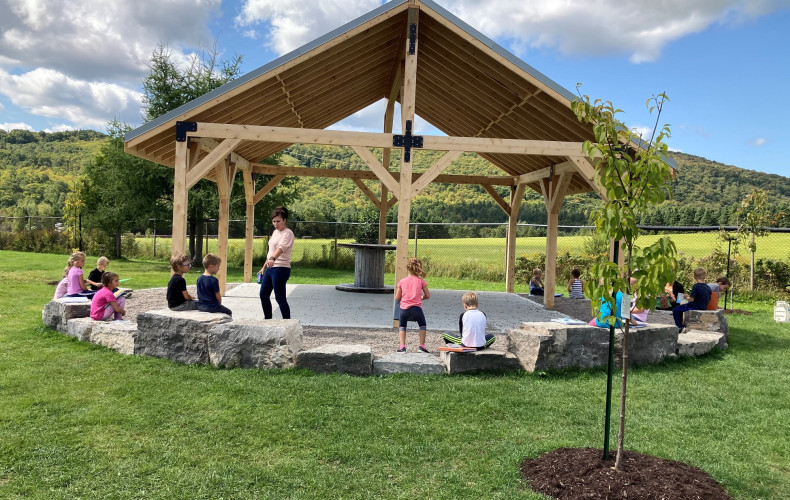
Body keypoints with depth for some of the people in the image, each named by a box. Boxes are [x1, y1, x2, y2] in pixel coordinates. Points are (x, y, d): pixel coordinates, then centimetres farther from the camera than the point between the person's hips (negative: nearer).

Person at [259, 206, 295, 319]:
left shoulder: (288, 233, -13)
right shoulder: (275, 232, 15)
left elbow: (281, 247, -32)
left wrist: (273, 259, -49)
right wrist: (264, 267, 24)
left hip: (281, 269, -9)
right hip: (270, 268, 9)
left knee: (280, 298, -7)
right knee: (263, 295, 16)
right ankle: (267, 319, 30)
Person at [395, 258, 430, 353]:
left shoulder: (402, 281, 8)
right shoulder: (421, 281, 5)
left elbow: (397, 297, 13)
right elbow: (428, 296, 10)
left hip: (404, 308, 1)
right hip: (416, 308, -1)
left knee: (402, 326, 24)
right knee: (423, 325, 25)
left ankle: (402, 346, 10)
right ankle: (422, 346, 17)